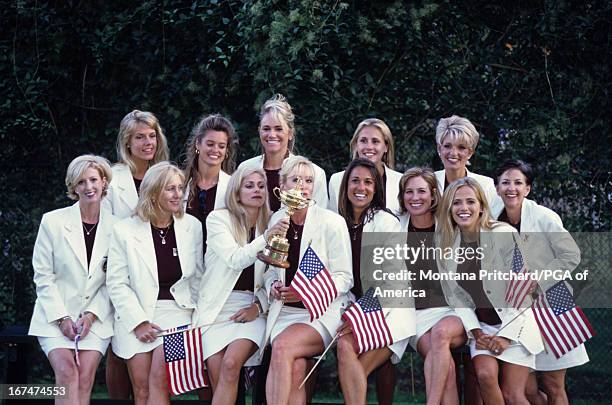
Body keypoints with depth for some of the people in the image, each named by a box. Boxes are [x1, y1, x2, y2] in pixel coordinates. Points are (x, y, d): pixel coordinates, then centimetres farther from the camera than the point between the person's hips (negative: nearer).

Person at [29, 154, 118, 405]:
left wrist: (91, 315, -7)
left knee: (85, 380, -14)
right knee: (67, 374, -21)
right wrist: (62, 318, -9)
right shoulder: (53, 221, -2)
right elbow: (42, 276, -2)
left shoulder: (115, 226, 2)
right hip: (55, 317, -1)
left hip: (96, 318, 1)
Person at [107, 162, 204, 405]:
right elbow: (117, 284, -2)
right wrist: (138, 322, -10)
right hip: (136, 313, 0)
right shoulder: (125, 230, 0)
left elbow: (197, 277, 12)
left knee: (158, 378, -19)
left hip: (176, 310, 1)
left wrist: (194, 313, 0)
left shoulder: (192, 227, 7)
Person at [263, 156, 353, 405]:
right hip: (284, 310, 3)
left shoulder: (332, 223, -4)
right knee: (295, 368, -26)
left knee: (283, 347, -31)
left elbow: (344, 279, -4)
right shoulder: (276, 220, 9)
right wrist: (273, 287, -3)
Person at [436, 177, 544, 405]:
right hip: (481, 326, 3)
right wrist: (475, 332, -9)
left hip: (514, 324, -3)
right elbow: (454, 295, 2)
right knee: (485, 374, -23)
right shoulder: (445, 243, -1)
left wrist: (506, 335, -15)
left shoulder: (504, 235, -14)